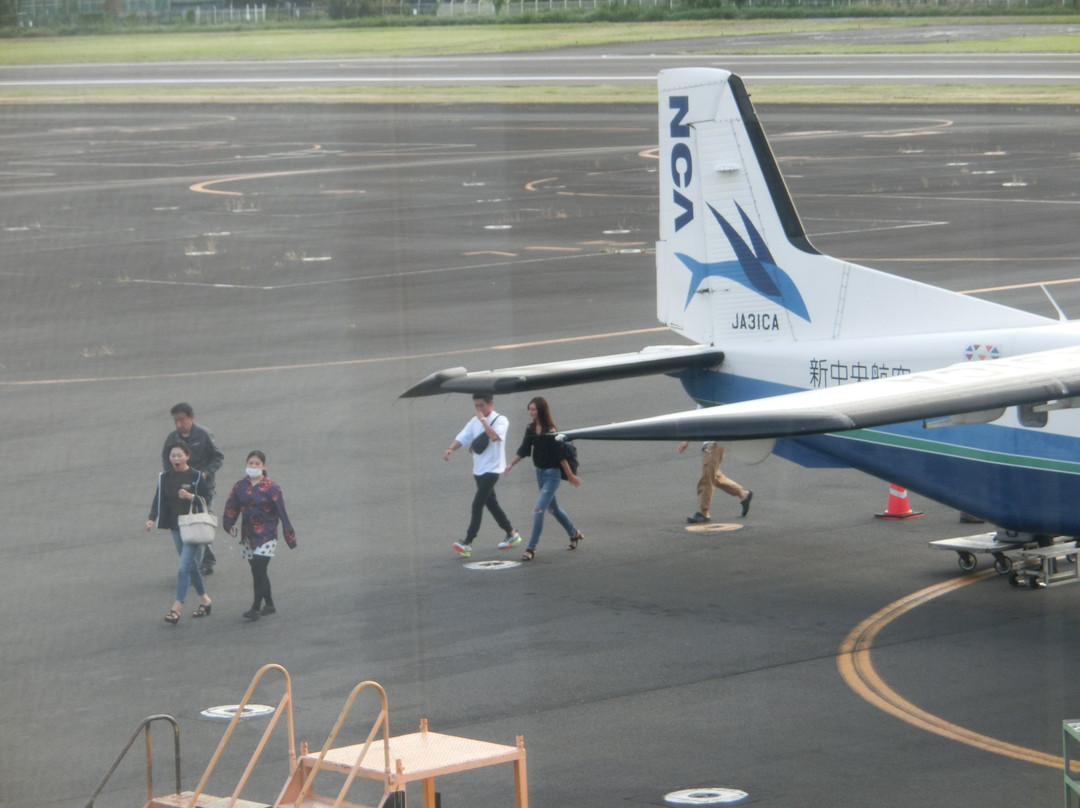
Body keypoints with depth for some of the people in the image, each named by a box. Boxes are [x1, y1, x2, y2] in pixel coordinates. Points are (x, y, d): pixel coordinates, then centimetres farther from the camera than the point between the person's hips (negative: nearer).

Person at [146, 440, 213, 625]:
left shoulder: (197, 477, -7)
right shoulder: (165, 478, 5)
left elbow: (205, 501, -5)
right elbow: (159, 500, 1)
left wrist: (191, 497, -23)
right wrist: (152, 519, -13)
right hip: (175, 526, 5)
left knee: (184, 567, -12)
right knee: (191, 566, 14)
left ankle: (176, 608, -14)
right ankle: (204, 599, 30)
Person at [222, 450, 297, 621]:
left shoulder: (271, 488, -8)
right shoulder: (240, 486, 5)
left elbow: (282, 513, -6)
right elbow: (231, 506, 7)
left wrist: (290, 537, -5)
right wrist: (229, 524, -12)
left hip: (266, 535, -5)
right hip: (248, 535, 5)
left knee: (259, 569, -13)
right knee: (257, 570, 10)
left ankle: (256, 608, -8)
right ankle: (269, 605, 24)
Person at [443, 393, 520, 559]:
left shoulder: (500, 420, -9)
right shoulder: (475, 421, 11)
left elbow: (494, 436, -29)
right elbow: (462, 437, 5)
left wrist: (483, 419, -22)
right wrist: (451, 449, -13)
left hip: (492, 469, -8)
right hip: (478, 469, 8)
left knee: (477, 504, -14)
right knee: (491, 503, 15)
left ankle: (468, 543, -18)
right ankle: (512, 534, 30)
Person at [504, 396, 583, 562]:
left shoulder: (551, 431, -18)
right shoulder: (531, 429, 3)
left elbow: (561, 455, -15)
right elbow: (523, 450, 11)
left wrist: (570, 475, -12)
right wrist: (510, 465, 1)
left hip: (552, 473, -8)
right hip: (540, 473, 8)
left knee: (538, 510, -13)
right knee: (553, 508, 21)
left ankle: (531, 548, -10)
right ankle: (574, 534, 42)